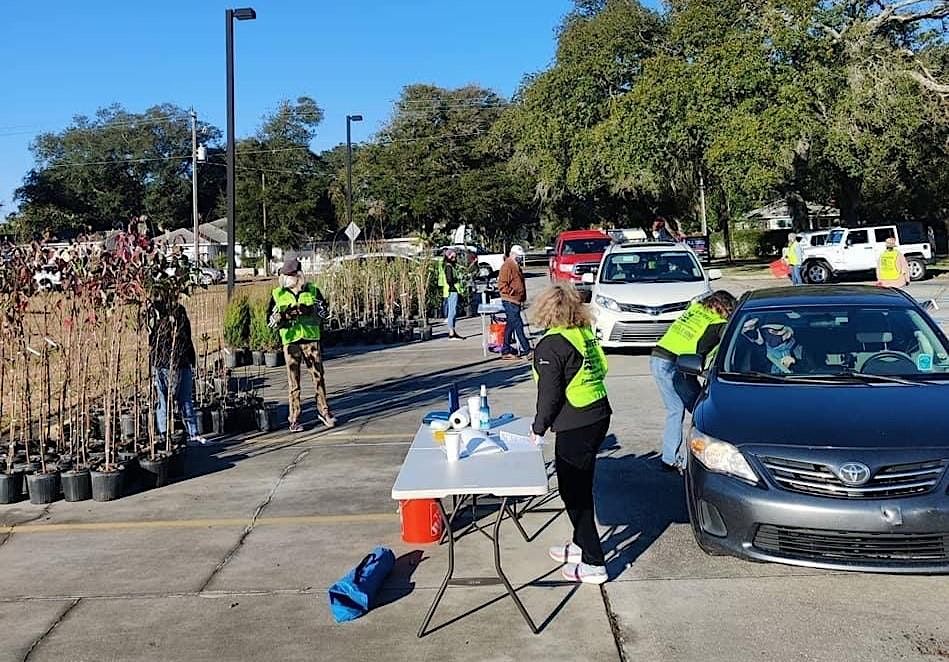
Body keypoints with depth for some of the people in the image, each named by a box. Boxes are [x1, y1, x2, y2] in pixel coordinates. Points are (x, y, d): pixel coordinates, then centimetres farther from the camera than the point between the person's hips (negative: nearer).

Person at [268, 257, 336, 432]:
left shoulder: (313, 290, 6)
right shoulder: (277, 294, 4)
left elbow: (323, 311, -3)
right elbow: (271, 321, 2)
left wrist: (308, 309, -20)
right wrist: (283, 316, -17)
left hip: (311, 339, 1)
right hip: (291, 341, -1)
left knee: (319, 377, 4)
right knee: (294, 382, 1)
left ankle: (323, 411, 17)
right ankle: (294, 419, 7)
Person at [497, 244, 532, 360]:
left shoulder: (516, 266, 20)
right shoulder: (507, 266, -11)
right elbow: (502, 284, -18)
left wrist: (522, 300, 22)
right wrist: (511, 292, -26)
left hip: (516, 301, 10)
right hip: (510, 301, -10)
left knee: (510, 325, 12)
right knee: (518, 325, -11)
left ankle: (506, 351, 17)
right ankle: (526, 350, -11)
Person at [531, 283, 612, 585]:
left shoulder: (551, 345, -16)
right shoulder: (585, 334, 8)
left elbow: (550, 393, -16)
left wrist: (539, 427, -3)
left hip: (575, 427, -8)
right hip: (599, 416, 9)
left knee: (574, 491, 2)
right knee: (580, 485, 21)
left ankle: (593, 563, 6)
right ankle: (581, 544, 36)